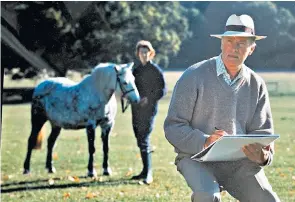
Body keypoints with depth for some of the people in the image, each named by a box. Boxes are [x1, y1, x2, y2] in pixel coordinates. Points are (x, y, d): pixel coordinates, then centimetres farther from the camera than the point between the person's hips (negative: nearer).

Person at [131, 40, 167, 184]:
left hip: (149, 109, -7)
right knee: (140, 140, 11)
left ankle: (148, 174, -16)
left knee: (144, 140, -15)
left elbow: (162, 90, -8)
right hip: (136, 110, 7)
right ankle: (146, 171, 20)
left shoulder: (155, 70, -4)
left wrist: (149, 99, -20)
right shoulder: (136, 70, 15)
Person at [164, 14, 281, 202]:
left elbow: (263, 131, 8)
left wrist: (263, 156, -17)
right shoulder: (194, 76, -6)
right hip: (198, 157, -4)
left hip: (240, 161, 4)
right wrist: (205, 142, -26)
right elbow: (173, 127, -7)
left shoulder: (257, 85, 8)